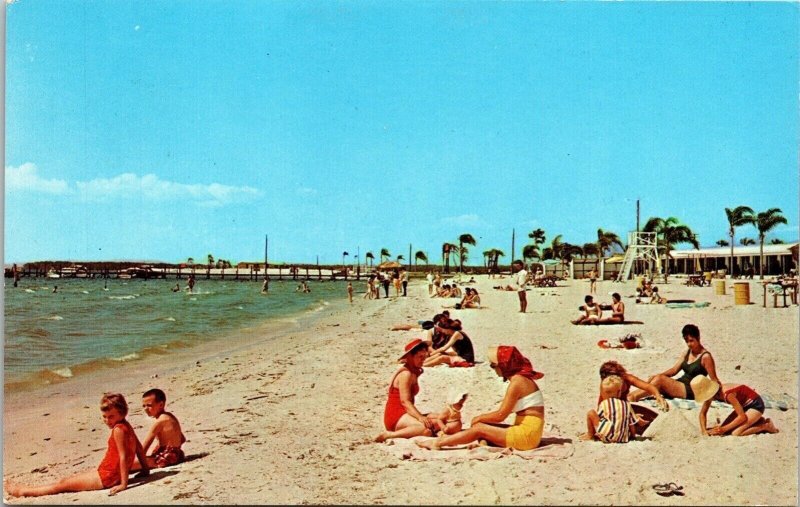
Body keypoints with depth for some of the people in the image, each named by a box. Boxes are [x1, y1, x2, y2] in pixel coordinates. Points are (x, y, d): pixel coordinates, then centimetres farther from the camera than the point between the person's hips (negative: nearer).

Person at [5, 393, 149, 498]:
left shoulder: (118, 429, -22)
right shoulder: (126, 426, 7)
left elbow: (123, 456, -25)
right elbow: (139, 447, 13)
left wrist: (124, 483, -24)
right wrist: (145, 469, 21)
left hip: (107, 477, -10)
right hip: (109, 474, 10)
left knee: (63, 484, 3)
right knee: (71, 478, 20)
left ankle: (23, 491, 14)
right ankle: (26, 489, 29)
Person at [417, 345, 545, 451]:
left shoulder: (517, 382, -15)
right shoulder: (521, 379, 15)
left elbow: (500, 415, -15)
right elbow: (504, 411, 16)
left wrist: (479, 418, 0)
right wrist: (482, 418, 8)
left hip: (526, 435, -9)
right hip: (527, 433, 9)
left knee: (479, 428, -5)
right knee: (484, 425, 10)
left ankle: (438, 443, 1)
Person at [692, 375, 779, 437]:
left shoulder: (727, 394, -33)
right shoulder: (710, 393, -10)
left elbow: (742, 416, -30)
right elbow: (702, 413, 2)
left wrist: (723, 429, -27)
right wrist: (704, 430, -12)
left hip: (756, 404, -9)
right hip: (745, 405, 9)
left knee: (736, 433, -23)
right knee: (723, 429, 1)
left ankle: (765, 426, -3)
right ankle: (755, 421, 13)